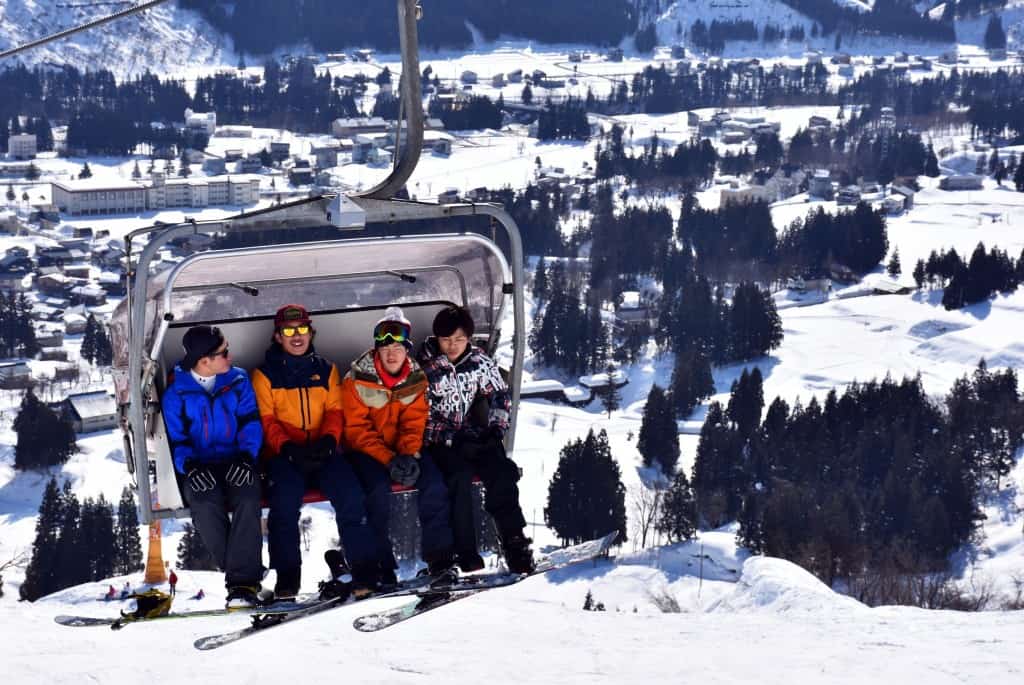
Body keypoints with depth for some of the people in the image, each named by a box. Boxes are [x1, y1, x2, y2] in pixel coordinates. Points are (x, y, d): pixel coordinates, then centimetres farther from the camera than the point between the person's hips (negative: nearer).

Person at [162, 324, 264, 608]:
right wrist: (190, 466, -18)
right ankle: (245, 572, -19)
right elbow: (176, 439, 2)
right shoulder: (177, 393, 4)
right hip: (201, 468, -1)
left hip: (237, 464, 1)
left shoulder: (238, 381, 10)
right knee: (206, 505, -34)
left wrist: (246, 456, -13)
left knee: (248, 499, -32)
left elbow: (250, 422, 5)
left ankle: (242, 582, -33)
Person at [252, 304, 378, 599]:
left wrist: (327, 440, -12)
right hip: (284, 454, -2)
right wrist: (288, 448, -17)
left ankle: (365, 570, -20)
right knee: (285, 498, -32)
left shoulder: (326, 370, 18)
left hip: (323, 451, 2)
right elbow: (266, 421, 1)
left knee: (351, 494, -26)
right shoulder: (265, 375, 10)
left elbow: (334, 411, 10)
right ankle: (287, 576, -24)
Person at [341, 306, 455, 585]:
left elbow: (414, 424, -1)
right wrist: (388, 460, -24)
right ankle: (381, 565, -25)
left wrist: (408, 456, -22)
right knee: (379, 489, -32)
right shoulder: (357, 380, -9)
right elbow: (357, 429, -12)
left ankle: (439, 557, -14)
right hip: (366, 450, -3)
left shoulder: (416, 380, 2)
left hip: (404, 450, 4)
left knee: (434, 484, -22)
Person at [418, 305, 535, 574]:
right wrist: (454, 439, -20)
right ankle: (466, 554, -30)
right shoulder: (425, 368, -8)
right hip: (438, 443, -4)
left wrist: (495, 428, -4)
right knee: (460, 475, -32)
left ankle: (514, 542, -23)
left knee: (501, 470, -24)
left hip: (471, 437, 4)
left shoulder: (479, 361, 4)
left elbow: (499, 395, 13)